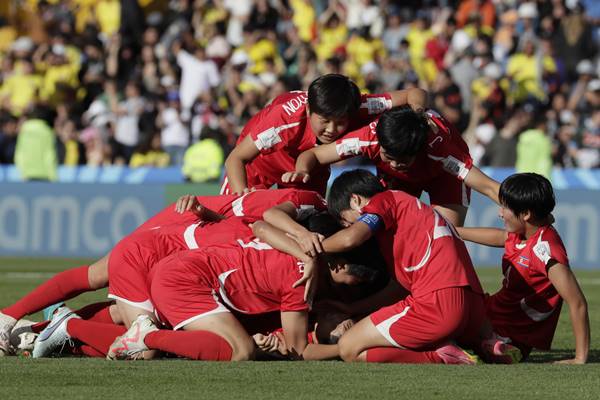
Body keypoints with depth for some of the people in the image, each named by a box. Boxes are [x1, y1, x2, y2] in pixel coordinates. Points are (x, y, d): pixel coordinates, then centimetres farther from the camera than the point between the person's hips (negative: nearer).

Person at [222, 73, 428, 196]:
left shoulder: (356, 109, -37)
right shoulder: (284, 119, -45)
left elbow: (415, 96, -30)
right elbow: (235, 159, -36)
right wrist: (242, 194, -53)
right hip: (257, 161, -3)